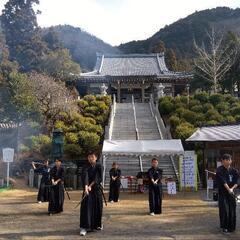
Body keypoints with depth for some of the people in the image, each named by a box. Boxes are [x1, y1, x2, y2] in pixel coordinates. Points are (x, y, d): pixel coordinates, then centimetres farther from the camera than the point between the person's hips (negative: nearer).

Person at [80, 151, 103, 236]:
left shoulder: (99, 166, -3)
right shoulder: (86, 167, -4)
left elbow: (99, 178, -13)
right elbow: (85, 177, -20)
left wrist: (91, 186, -22)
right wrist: (86, 188, -36)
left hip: (97, 189, 1)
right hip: (87, 189, -1)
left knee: (98, 207, 8)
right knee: (86, 207, -9)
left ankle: (97, 224, 30)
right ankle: (84, 227, -9)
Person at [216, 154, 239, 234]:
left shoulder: (234, 171, 5)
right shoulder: (220, 170, -8)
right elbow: (223, 181, -17)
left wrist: (232, 188, -14)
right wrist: (228, 189, -26)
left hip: (231, 193, 4)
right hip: (222, 193, -4)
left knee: (232, 210, 5)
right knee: (224, 210, -5)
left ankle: (231, 227, 19)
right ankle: (224, 227, 9)